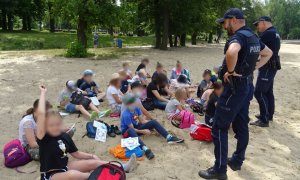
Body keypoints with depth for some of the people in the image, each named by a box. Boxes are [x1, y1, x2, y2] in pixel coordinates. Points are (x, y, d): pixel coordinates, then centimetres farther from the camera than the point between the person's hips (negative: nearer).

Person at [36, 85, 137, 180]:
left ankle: (123, 167, -1)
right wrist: (43, 93, -26)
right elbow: (41, 113, -31)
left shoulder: (65, 136, 0)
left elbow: (76, 154, 11)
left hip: (65, 166, 6)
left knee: (91, 163, -7)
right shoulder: (43, 138, -18)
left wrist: (92, 156, 0)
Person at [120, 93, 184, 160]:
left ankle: (169, 137, -20)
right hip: (127, 131, -7)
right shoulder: (126, 115, -27)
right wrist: (143, 131, -26)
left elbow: (142, 120, -1)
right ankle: (145, 149, -63)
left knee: (153, 122, -9)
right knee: (131, 131, -45)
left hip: (136, 127, 8)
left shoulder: (136, 108, -5)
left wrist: (152, 124, -11)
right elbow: (132, 128, -24)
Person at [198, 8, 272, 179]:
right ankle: (237, 160, 31)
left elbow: (231, 52, -43)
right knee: (242, 125, 17)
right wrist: (252, 67, 14)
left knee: (219, 128, -2)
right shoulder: (253, 36, 11)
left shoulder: (238, 36, -19)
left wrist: (231, 71, -26)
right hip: (247, 85, 10)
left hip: (234, 87, -10)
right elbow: (268, 53, 26)